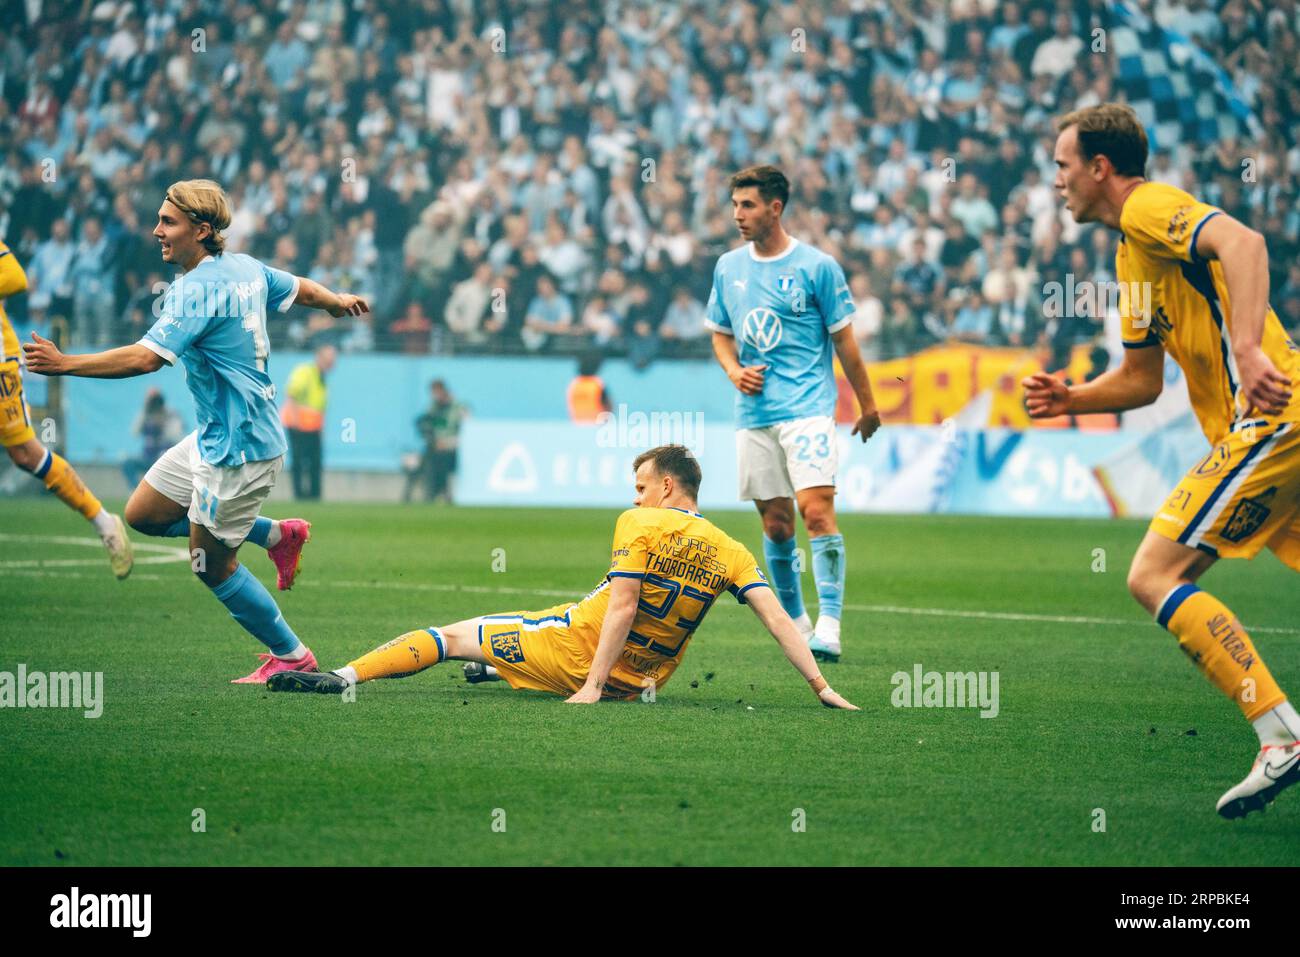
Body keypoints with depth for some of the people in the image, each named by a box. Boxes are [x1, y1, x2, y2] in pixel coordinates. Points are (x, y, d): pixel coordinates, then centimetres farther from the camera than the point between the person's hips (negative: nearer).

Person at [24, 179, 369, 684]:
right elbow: (300, 288, 21)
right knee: (142, 514, 15)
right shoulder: (244, 267, 3)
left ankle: (291, 655, 20)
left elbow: (146, 357, -35)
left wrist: (64, 363, -34)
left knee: (212, 566, 4)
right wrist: (337, 300, 44)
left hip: (237, 450, -9)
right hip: (213, 437, 9)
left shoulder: (197, 291, -24)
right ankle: (279, 534, 24)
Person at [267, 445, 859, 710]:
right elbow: (779, 619, -8)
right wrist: (821, 688, -6)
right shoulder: (730, 552, -2)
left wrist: (591, 686, -22)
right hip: (638, 682, 5)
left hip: (577, 651, -5)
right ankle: (498, 669, 59)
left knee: (453, 635, 2)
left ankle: (347, 676, -9)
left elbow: (622, 608, -21)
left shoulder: (638, 525, -13)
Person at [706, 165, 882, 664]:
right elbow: (721, 333, 21)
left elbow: (843, 339, 1)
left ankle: (829, 627, -19)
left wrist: (867, 405, 6)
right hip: (754, 413, 5)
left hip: (808, 409, -5)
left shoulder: (816, 266, -4)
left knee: (816, 510, -17)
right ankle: (795, 621, 22)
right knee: (776, 522, 7)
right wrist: (734, 371, 1)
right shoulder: (728, 267, 10)